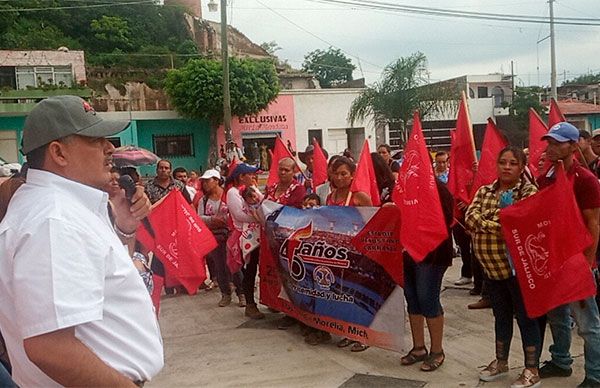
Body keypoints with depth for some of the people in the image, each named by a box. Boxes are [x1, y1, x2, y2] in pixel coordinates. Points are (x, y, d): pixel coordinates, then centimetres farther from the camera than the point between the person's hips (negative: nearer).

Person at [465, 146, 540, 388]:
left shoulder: (529, 191, -8)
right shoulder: (484, 191, 8)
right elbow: (470, 218, -7)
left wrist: (486, 224, -22)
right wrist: (505, 226, -17)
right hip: (491, 267, 6)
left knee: (526, 317, 5)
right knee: (501, 316, 19)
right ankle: (501, 362, 35)